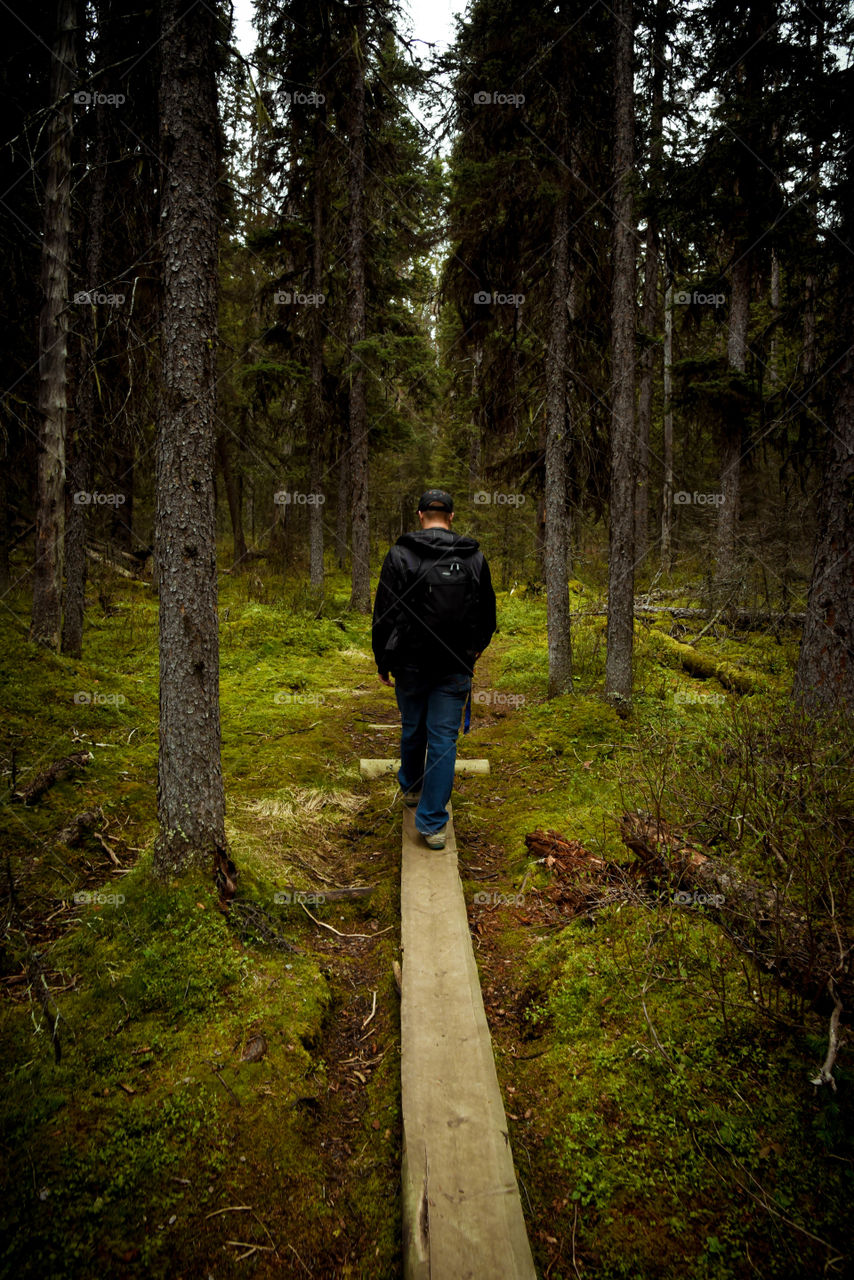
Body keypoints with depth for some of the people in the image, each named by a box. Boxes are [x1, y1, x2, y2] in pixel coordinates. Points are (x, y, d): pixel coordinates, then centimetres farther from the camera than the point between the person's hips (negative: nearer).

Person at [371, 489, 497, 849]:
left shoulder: (400, 555, -7)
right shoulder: (474, 557, 1)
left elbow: (385, 614, -7)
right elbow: (487, 613, 11)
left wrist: (383, 663, 3)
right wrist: (476, 648, 28)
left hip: (411, 663, 0)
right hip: (456, 667, 1)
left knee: (412, 729, 20)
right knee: (444, 740, 3)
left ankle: (411, 788, 44)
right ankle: (432, 822, 3)